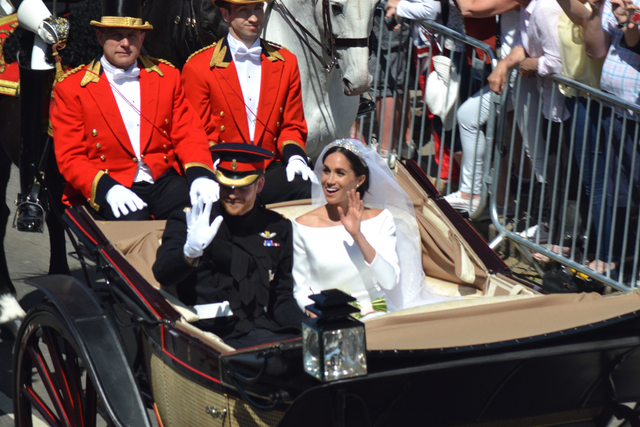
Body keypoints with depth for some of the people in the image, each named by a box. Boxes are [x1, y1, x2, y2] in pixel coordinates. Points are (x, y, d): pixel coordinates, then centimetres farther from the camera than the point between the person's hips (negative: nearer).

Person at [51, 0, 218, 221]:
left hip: (165, 182, 3)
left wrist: (200, 175, -10)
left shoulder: (167, 76, 12)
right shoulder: (71, 88, 2)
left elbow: (188, 134, 11)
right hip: (110, 187, -3)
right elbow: (70, 157, -2)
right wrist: (107, 188, -21)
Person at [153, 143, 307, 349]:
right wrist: (190, 252, -28)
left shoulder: (278, 228, 19)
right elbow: (163, 275, -7)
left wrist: (306, 330, 1)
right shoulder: (189, 222, 9)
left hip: (264, 330, 5)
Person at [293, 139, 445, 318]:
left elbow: (389, 281, -6)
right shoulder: (303, 225, 2)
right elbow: (300, 289, 6)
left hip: (373, 314, 0)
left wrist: (357, 235, -15)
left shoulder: (381, 219, 4)